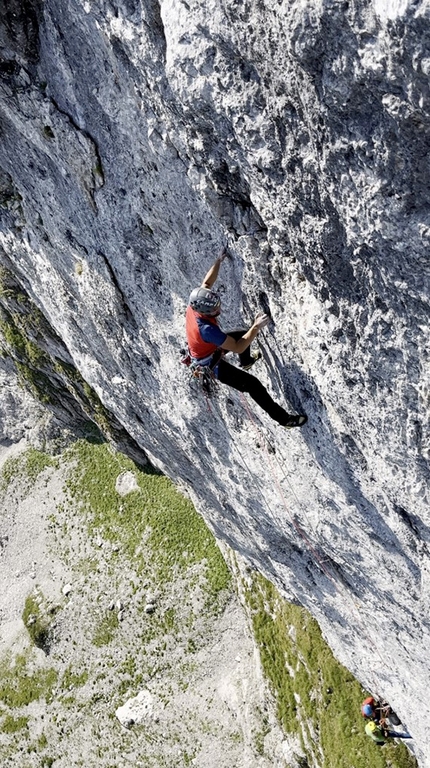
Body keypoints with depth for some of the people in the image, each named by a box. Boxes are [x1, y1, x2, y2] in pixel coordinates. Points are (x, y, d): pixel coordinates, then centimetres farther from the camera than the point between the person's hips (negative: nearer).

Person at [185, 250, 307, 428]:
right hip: (211, 363, -9)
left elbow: (207, 282, -2)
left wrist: (219, 260, 2)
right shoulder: (207, 329, -45)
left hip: (209, 346, 9)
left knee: (243, 333, 27)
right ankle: (284, 418, 3)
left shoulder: (196, 302, -23)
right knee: (253, 385, -8)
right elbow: (238, 347, -38)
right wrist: (256, 327, -41)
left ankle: (246, 362, 59)